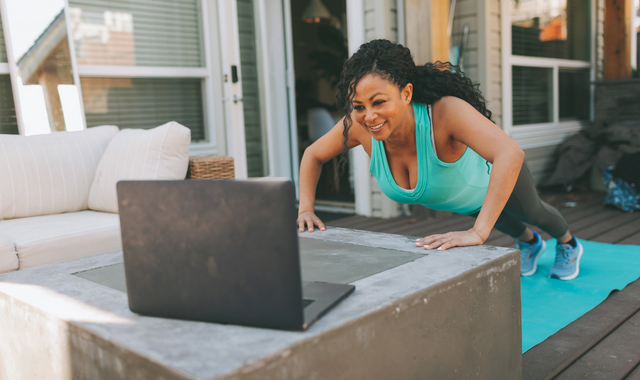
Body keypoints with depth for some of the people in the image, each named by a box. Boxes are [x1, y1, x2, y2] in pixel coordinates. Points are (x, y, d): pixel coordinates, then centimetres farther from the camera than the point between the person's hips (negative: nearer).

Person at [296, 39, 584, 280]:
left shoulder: (445, 111, -51)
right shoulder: (357, 126, -36)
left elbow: (511, 153, -62)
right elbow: (312, 155, -18)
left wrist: (478, 232, -67)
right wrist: (306, 208, -28)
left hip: (491, 176, -4)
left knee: (532, 213, 31)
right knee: (498, 218, 38)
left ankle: (568, 245, 68)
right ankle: (530, 243, 74)